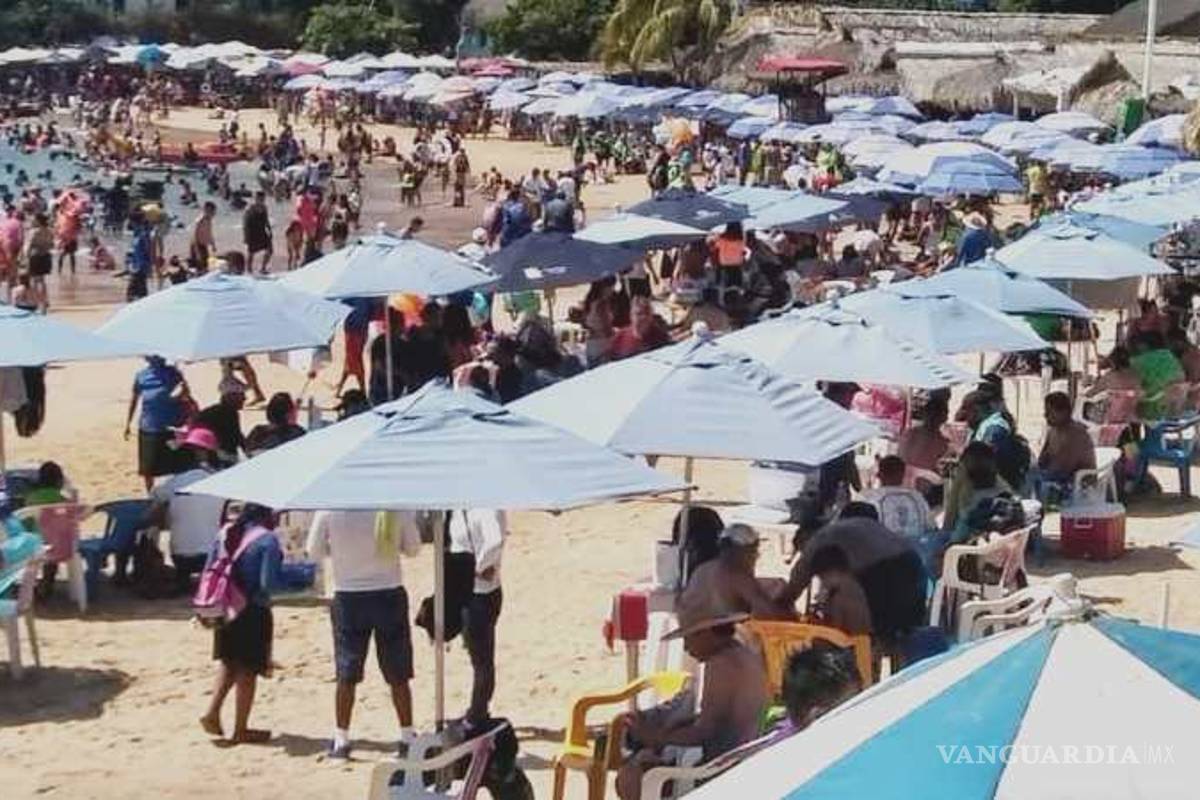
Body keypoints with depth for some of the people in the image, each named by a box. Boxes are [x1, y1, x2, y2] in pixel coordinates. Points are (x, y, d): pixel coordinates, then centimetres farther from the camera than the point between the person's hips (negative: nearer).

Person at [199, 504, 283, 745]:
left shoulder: (226, 532, 4)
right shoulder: (268, 540, -16)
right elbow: (267, 583, -22)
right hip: (253, 612, -6)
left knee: (229, 663, 25)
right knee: (248, 670, 6)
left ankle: (213, 712, 14)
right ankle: (240, 730, 14)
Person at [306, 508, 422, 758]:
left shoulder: (329, 510, -11)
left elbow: (314, 552, 1)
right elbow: (413, 548, 1)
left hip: (348, 598, 0)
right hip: (390, 595, 0)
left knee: (346, 674, 9)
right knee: (398, 675, 10)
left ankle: (341, 740, 12)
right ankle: (407, 738, 15)